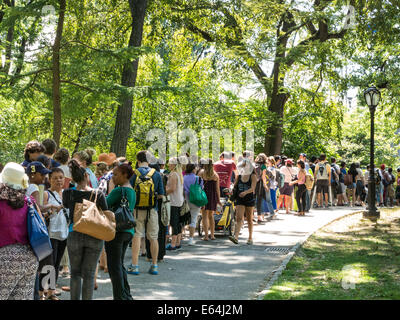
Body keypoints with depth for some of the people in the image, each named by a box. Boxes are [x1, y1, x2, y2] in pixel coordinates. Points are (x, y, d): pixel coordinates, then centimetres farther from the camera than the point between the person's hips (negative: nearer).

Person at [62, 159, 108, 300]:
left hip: (75, 235, 0)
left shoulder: (68, 193, -6)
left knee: (75, 272, 12)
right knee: (89, 274, 6)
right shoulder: (98, 194, -9)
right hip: (95, 237, 0)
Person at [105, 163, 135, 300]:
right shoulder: (132, 191, 14)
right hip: (129, 231, 9)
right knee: (120, 264, 17)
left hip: (116, 231, -9)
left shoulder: (119, 190, -14)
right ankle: (127, 295, 21)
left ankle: (120, 296, -2)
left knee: (114, 266, -3)